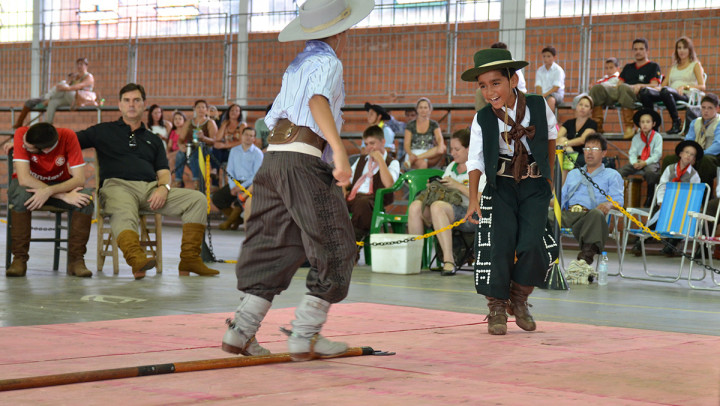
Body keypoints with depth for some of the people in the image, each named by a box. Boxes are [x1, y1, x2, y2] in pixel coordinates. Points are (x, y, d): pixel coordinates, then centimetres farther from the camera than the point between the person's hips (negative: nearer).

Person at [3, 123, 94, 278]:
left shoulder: (68, 137, -24)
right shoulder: (21, 135, -26)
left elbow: (79, 179, -26)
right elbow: (23, 179, -32)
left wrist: (49, 191, -42)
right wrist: (64, 196, -38)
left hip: (59, 184, 1)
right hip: (30, 184, -1)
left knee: (86, 197, -30)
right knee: (22, 195, -37)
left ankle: (76, 259, -19)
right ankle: (19, 259, -25)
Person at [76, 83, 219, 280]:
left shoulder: (153, 140, 30)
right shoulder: (104, 131, 22)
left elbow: (163, 171, 19)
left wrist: (163, 188, -4)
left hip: (151, 188, 4)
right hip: (117, 185, -4)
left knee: (197, 199, -18)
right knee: (123, 214, -41)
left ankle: (189, 259, -27)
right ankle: (137, 260, -66)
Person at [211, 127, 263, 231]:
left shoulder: (257, 153, -2)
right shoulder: (234, 151, 13)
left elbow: (257, 175, -9)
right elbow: (230, 171, 11)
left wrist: (242, 187, -18)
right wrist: (232, 186, -7)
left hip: (250, 184, -5)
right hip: (235, 182, 5)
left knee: (241, 197, -35)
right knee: (216, 197, -15)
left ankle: (229, 222, -10)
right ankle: (237, 220, 1)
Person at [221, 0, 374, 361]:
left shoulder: (296, 65, 24)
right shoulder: (327, 62, -2)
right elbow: (318, 101, -22)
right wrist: (339, 149, -32)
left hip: (273, 155, 8)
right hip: (304, 159, -8)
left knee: (273, 244, 10)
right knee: (334, 249, 0)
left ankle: (241, 330, 1)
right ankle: (305, 337, -2)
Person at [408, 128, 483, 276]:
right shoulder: (451, 166, 25)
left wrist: (458, 186, -14)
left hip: (471, 216, -7)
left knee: (438, 206, -36)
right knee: (415, 206, -17)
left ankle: (449, 260, -40)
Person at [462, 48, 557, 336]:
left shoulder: (538, 107, -7)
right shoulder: (482, 120, -8)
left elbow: (551, 137, 11)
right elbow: (475, 160, -5)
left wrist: (549, 176, 18)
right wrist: (473, 198, -14)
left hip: (535, 186, 0)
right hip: (501, 185, 0)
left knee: (532, 244, -13)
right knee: (498, 244, -10)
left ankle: (519, 300, 12)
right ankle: (497, 309, 5)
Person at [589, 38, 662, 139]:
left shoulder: (653, 66, 16)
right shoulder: (628, 67, 34)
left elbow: (654, 86, 1)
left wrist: (640, 86, -18)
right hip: (619, 93, 6)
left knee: (623, 88, -42)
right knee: (597, 88, -22)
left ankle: (629, 127, -41)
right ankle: (597, 126, -28)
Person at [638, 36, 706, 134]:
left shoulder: (695, 65, 16)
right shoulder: (673, 67, 32)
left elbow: (702, 86, 3)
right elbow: (663, 85, 23)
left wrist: (685, 86, -15)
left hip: (685, 96, -5)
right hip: (671, 94, 5)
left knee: (665, 91, -41)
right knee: (644, 92, -26)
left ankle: (677, 124, -30)